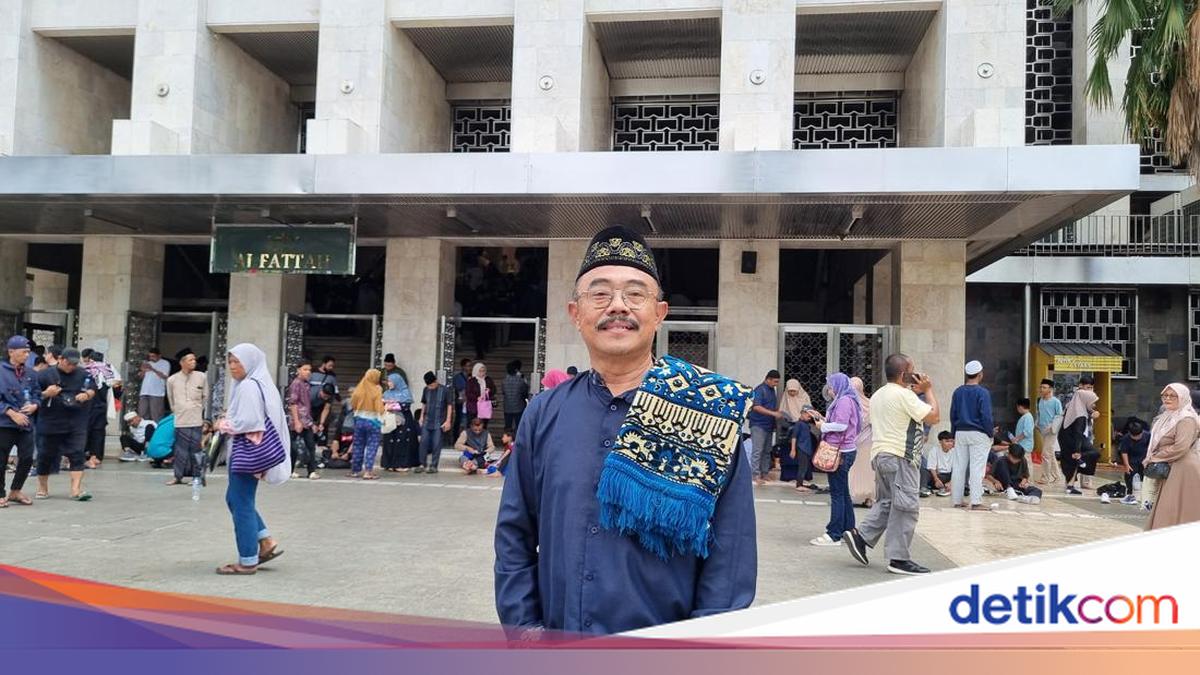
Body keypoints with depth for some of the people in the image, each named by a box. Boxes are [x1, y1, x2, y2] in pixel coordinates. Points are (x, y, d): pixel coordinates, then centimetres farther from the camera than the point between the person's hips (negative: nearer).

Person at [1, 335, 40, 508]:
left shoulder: (31, 373, 7)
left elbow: (37, 394, 16)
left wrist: (34, 405, -4)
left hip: (26, 423, 5)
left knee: (27, 458, 4)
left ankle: (15, 491, 23)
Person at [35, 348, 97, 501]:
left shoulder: (83, 375, 5)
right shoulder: (45, 375, -1)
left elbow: (92, 390, 11)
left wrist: (87, 394, -12)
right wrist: (45, 394, -18)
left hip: (76, 424, 1)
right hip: (50, 423, -1)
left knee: (77, 454, -7)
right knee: (45, 455, 9)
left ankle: (76, 489, -8)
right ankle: (42, 488, 27)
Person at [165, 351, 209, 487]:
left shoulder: (202, 377, 0)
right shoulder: (172, 380, 1)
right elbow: (170, 399, 14)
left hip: (196, 420, 0)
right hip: (180, 421, 0)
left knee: (196, 449, 1)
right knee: (181, 450, 4)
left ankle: (198, 476, 8)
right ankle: (178, 476, 14)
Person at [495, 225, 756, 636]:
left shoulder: (706, 415, -10)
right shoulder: (543, 415, -1)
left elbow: (731, 556, -9)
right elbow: (514, 538, 4)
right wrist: (525, 631, -3)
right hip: (556, 647, 3)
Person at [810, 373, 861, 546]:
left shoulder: (844, 401, -13)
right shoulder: (845, 400, 19)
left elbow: (841, 425, -23)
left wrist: (823, 426, -10)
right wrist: (825, 421, 7)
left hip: (841, 452, -11)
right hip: (845, 451, 11)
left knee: (837, 493, -8)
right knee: (843, 492, 17)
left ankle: (834, 535, -6)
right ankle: (848, 528, 25)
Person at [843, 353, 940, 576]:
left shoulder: (878, 395, 15)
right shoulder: (904, 395, -13)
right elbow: (934, 417, -13)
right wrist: (928, 390, -2)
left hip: (880, 454, 9)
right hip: (900, 456, -9)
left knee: (887, 502, 19)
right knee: (906, 506, -3)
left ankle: (860, 536, 7)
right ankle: (899, 559, -1)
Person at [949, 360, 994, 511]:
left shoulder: (958, 392, 5)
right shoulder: (982, 392, -10)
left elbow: (952, 415, 9)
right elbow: (986, 416, -13)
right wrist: (990, 434, -2)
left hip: (960, 433, 5)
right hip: (978, 434, -5)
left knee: (958, 467, 8)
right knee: (977, 468, -3)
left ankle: (957, 500, 11)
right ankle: (976, 502, -4)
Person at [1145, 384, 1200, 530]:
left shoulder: (1186, 420, -11)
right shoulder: (1167, 417, 16)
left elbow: (1180, 447, -21)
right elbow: (1159, 444, 22)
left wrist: (1154, 459, -13)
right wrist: (1152, 459, 4)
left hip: (1184, 469, -9)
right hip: (1169, 469, 9)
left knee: (1177, 512, -8)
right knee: (1166, 511, 8)